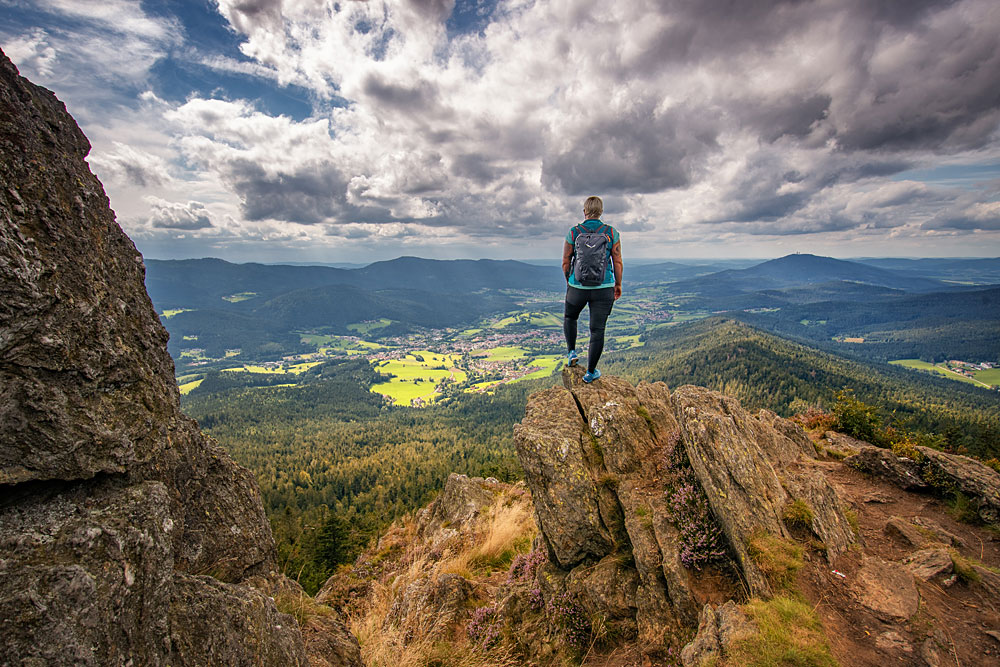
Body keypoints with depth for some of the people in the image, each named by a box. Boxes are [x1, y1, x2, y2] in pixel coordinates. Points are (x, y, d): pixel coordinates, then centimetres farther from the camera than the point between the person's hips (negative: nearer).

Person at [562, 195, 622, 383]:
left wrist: (568, 281, 17)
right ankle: (590, 372, 12)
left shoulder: (573, 233, -3)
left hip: (577, 287, 0)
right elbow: (618, 262, -1)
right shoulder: (612, 233, -2)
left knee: (570, 317, 29)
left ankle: (572, 352, 22)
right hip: (603, 289, 0)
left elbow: (565, 262, 1)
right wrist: (618, 284, 12)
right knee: (597, 329, 6)